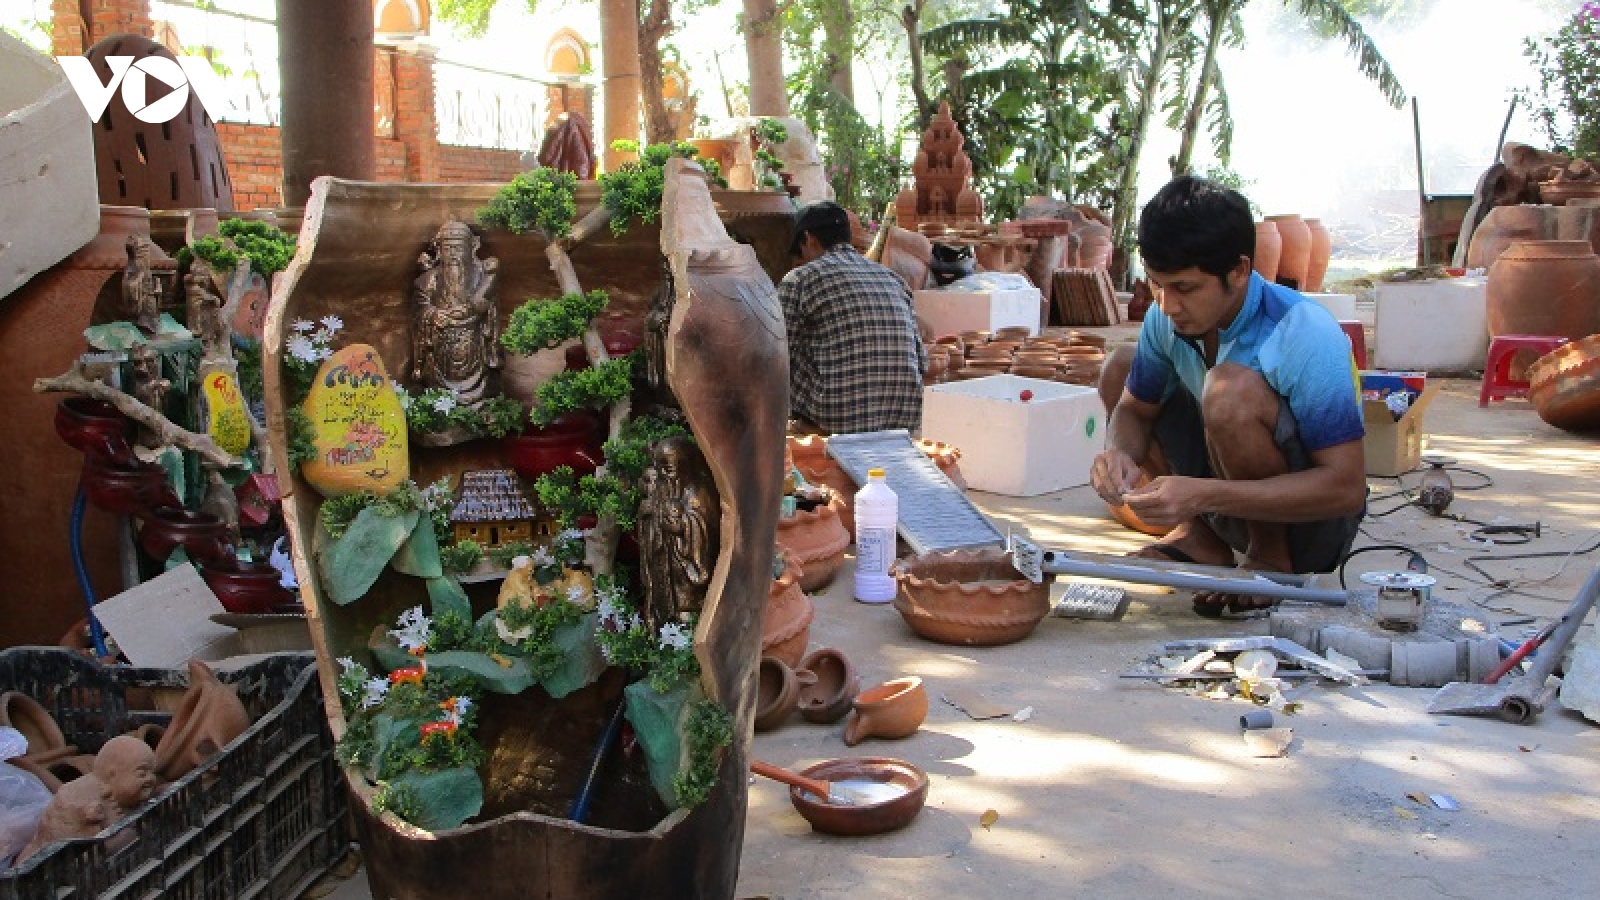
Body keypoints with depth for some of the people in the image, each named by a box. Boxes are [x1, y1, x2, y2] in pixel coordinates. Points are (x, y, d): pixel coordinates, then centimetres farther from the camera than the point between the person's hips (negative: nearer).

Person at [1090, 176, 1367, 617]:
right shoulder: (1166, 317, -10)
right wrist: (1120, 452, -22)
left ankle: (1270, 561, -12)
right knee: (1118, 374, 1)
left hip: (1313, 520, -7)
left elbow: (1346, 487, -30)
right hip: (1227, 503, 7)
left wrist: (1205, 495, -39)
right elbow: (1134, 410, 4)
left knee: (1231, 389, -33)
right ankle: (1200, 538, 3)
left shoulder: (1306, 336, -28)